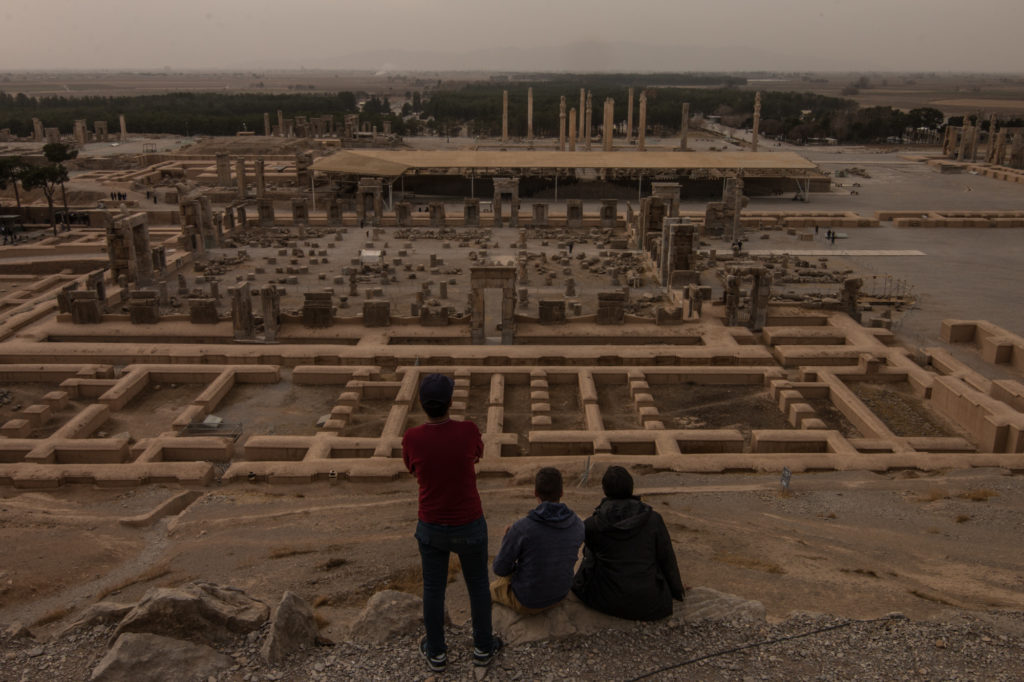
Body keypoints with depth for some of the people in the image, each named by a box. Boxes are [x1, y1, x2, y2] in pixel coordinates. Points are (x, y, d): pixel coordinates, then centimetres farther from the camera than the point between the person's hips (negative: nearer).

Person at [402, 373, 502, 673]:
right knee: (478, 584, 23)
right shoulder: (468, 430, -23)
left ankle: (436, 652, 39)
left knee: (433, 588, 22)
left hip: (431, 527, 1)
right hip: (470, 526, -1)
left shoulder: (411, 439, -20)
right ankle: (483, 646, 41)